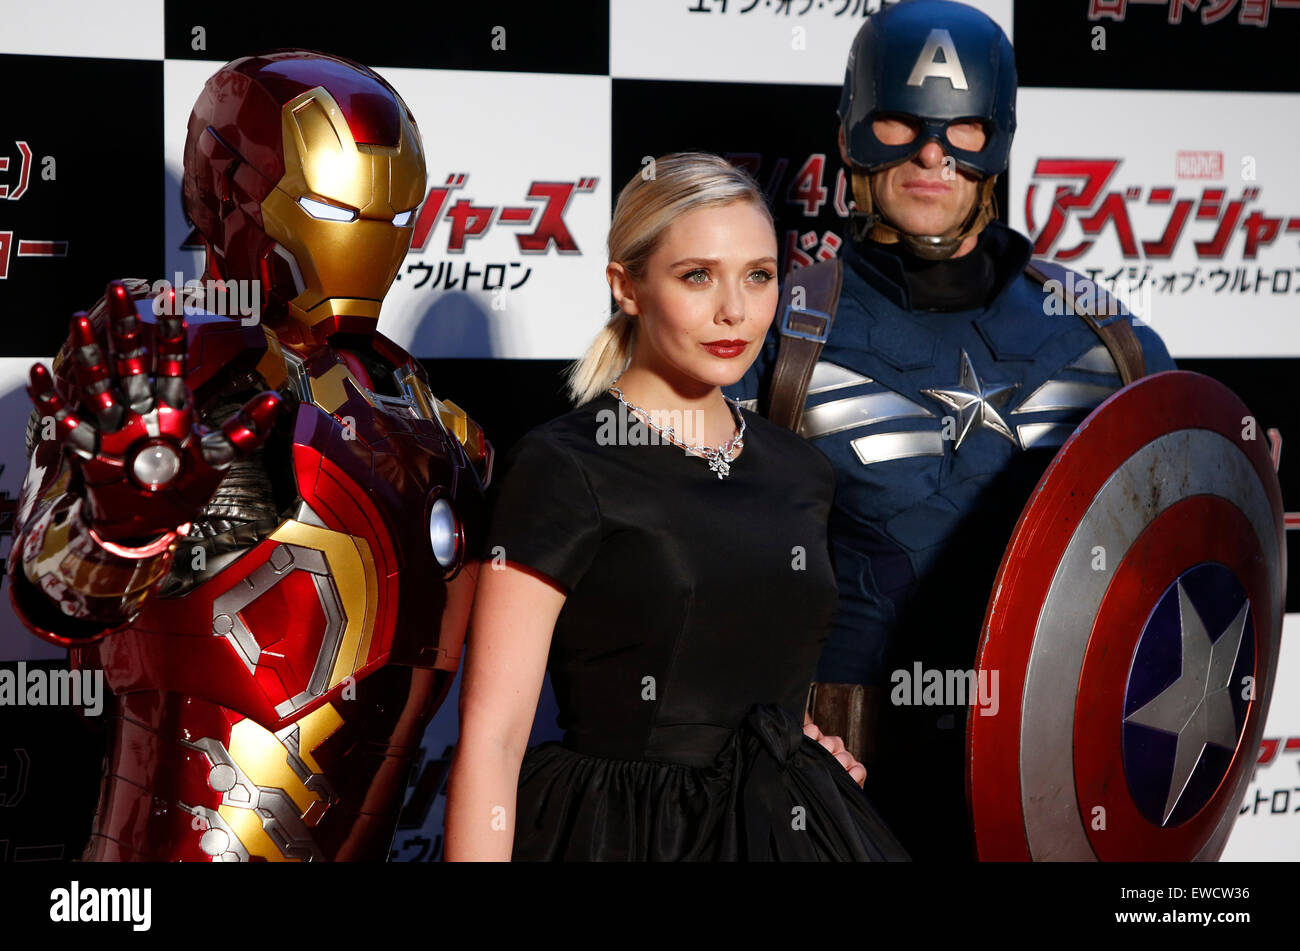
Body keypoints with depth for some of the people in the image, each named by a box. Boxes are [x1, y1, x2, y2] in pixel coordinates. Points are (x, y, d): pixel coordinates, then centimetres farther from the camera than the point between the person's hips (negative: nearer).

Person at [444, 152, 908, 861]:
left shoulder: (797, 471, 7)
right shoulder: (561, 469, -12)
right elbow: (491, 739, -17)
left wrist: (785, 735, 6)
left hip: (783, 827, 6)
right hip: (618, 836, -6)